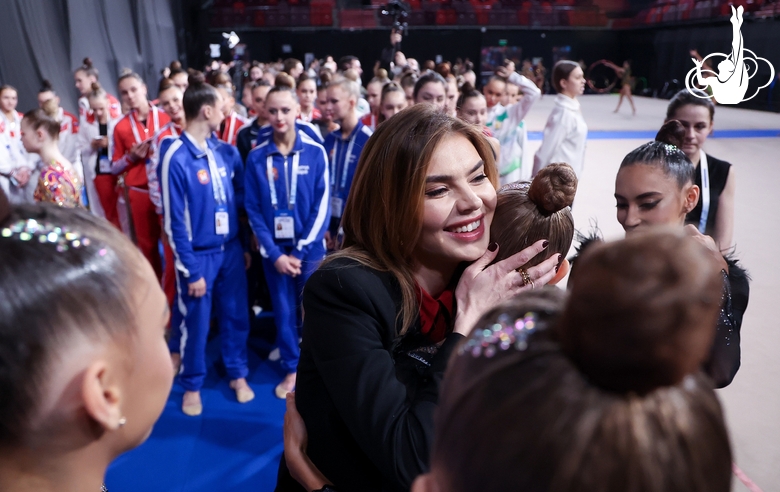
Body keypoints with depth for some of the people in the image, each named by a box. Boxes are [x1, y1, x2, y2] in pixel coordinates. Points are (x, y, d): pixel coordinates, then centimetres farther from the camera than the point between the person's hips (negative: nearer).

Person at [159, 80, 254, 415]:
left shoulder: (224, 151, 1)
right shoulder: (175, 157, -16)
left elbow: (242, 194, 10)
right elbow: (174, 220, -14)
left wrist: (245, 243, 3)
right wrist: (190, 270, -12)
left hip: (231, 248, 5)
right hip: (199, 255, -5)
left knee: (236, 315, 14)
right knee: (196, 323, 10)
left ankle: (237, 374, 34)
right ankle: (192, 385, 30)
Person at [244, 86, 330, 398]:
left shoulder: (315, 153, -6)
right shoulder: (256, 158, -2)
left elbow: (322, 206, -7)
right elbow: (253, 209, -1)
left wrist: (300, 251, -11)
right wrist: (274, 253, -10)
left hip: (310, 249, -1)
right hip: (274, 250, 2)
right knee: (284, 311, 12)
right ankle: (291, 368, 29)